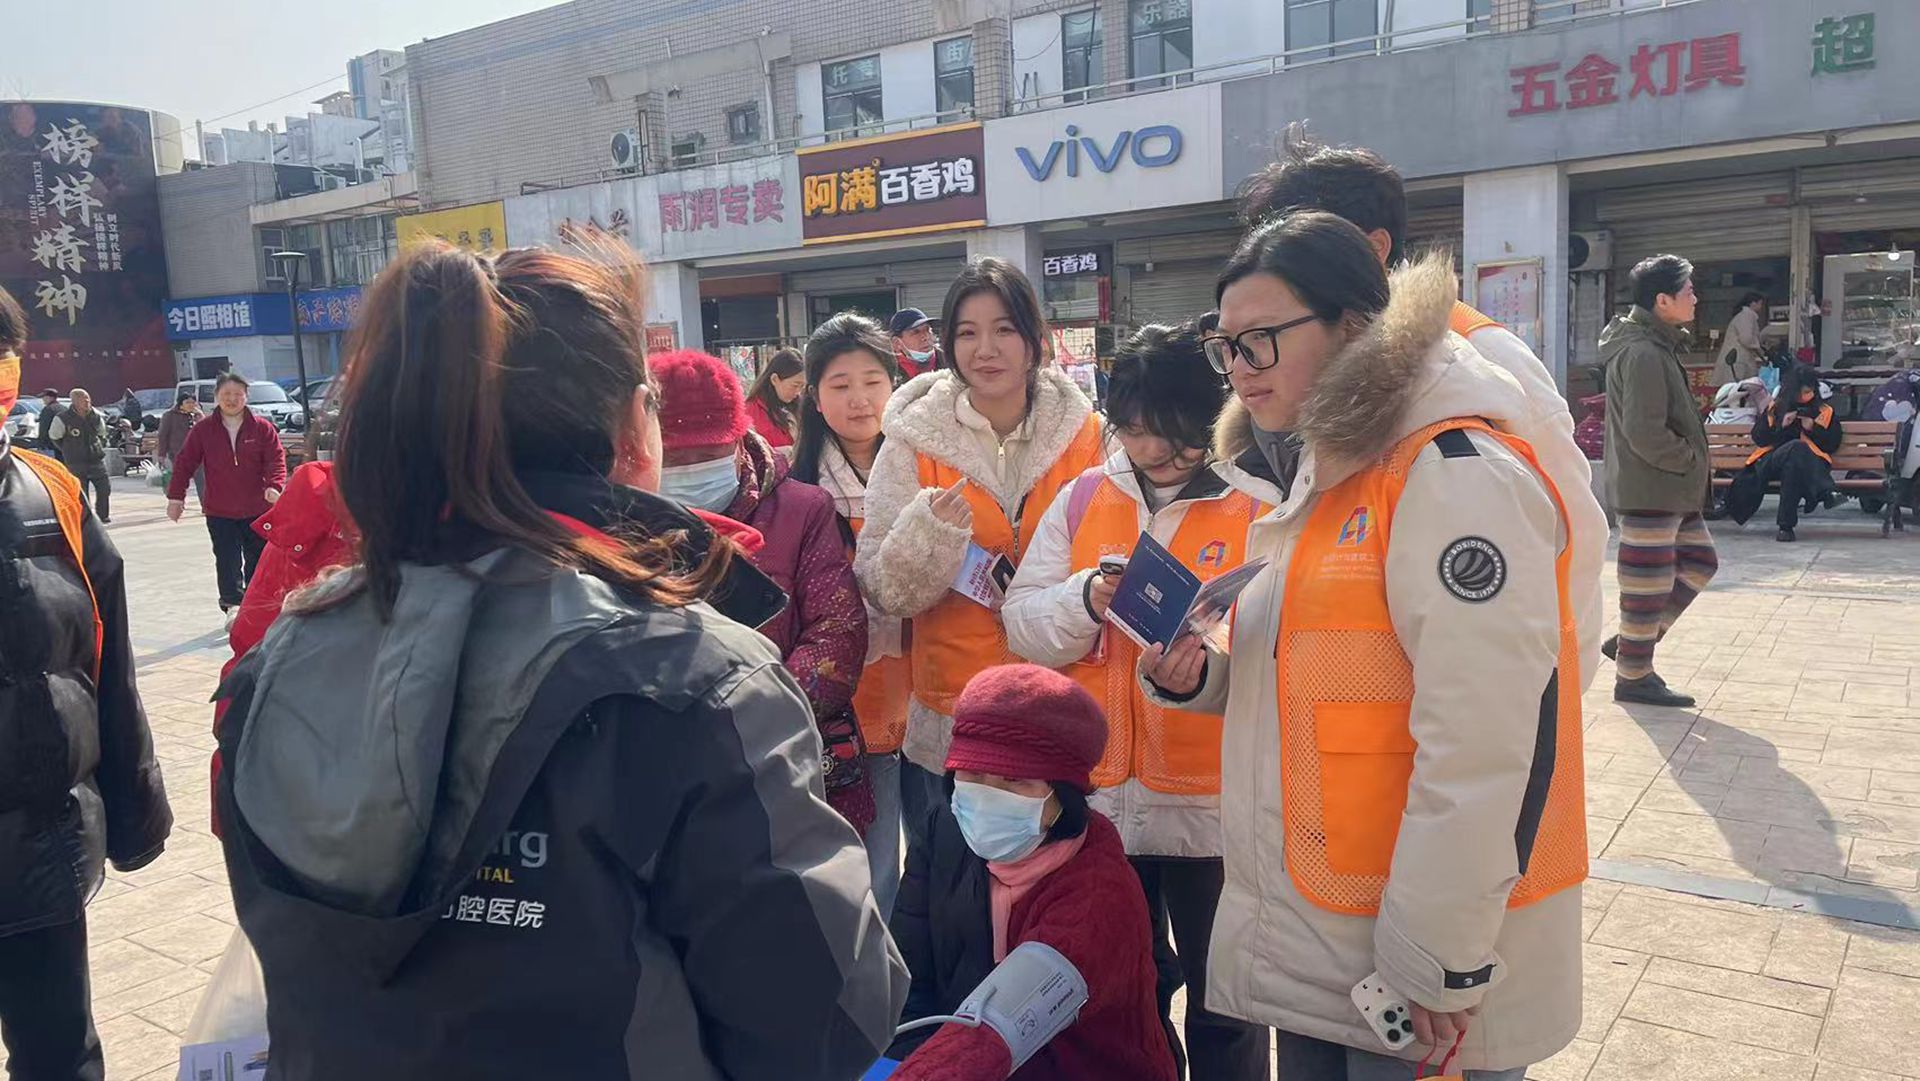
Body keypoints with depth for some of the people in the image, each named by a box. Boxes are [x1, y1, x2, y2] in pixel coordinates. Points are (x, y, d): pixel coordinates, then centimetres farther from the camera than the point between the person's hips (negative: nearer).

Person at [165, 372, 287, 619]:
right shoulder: (203, 429, 0)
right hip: (219, 511, 0)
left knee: (259, 559, 12)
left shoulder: (262, 428, -3)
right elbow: (184, 463, 2)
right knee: (228, 561, -2)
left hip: (258, 508, 0)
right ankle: (232, 605, 4)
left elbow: (276, 459, -8)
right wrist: (176, 496, -3)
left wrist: (274, 486, -25)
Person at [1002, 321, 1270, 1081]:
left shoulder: (1257, 511, -6)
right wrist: (1086, 600, -18)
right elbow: (1023, 623, 1)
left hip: (1213, 797, -3)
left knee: (1221, 996, 14)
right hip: (1098, 792, 3)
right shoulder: (1082, 498, 4)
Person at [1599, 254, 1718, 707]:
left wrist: (1693, 459, 14)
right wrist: (1691, 460, -11)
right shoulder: (1643, 354, -19)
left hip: (1671, 489, 11)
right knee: (1648, 581, -2)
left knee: (1699, 561, 18)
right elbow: (1645, 433, -24)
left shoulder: (1657, 345, 15)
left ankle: (1631, 641, 23)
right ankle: (1634, 676, 10)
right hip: (1648, 489, -11)